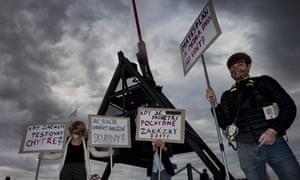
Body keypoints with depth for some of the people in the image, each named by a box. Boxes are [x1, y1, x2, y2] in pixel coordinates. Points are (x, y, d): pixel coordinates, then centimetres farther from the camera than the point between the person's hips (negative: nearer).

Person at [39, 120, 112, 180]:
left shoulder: (86, 142, 5)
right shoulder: (66, 141, 10)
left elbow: (95, 153, 10)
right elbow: (59, 154, 19)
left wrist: (108, 153, -1)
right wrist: (44, 156, 16)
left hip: (80, 168, -2)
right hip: (67, 168, 2)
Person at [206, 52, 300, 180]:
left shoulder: (264, 82, 13)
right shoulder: (228, 95, 16)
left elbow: (288, 106, 4)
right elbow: (226, 125, 9)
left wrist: (274, 130, -11)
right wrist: (214, 104, -4)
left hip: (273, 142, -1)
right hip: (246, 149, 1)